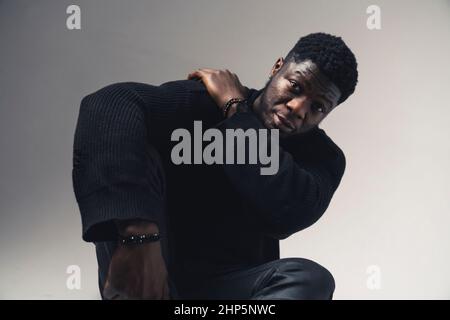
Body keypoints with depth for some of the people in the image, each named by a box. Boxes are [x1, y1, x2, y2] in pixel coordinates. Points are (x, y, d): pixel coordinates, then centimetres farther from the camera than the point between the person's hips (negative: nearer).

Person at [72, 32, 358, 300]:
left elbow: (287, 214, -24)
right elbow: (110, 104, -30)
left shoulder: (323, 157, -1)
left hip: (229, 285, 2)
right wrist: (138, 234, -44)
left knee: (313, 279, -29)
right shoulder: (202, 102, -9)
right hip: (139, 271, -1)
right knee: (135, 149, -24)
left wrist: (236, 109, -17)